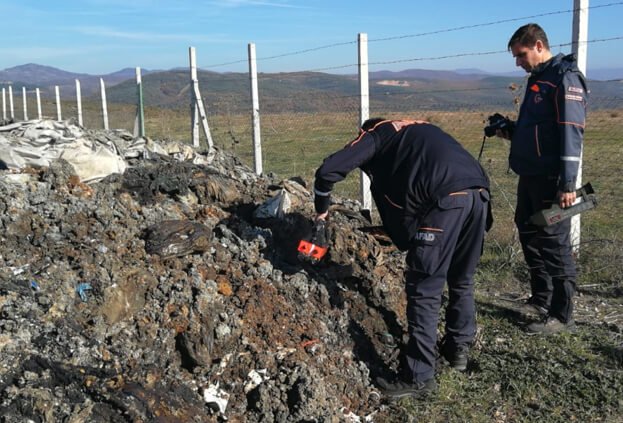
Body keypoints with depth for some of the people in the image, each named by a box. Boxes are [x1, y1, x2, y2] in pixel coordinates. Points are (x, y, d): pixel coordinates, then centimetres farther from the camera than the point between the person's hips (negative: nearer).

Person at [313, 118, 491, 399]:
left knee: (424, 291, 2)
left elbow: (329, 170, 8)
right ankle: (459, 348, 38)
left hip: (446, 199, -7)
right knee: (462, 282, 23)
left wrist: (322, 209, 25)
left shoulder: (377, 133, 18)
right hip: (479, 194, 7)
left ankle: (420, 378, 7)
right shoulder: (421, 129, 37)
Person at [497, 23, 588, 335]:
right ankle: (541, 300, 30)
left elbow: (571, 133, -19)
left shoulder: (565, 78, -13)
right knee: (530, 236, 16)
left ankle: (561, 316, 8)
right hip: (530, 175, 9)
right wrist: (511, 132, 7)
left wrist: (567, 183, -23)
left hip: (551, 179, -9)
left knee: (554, 244, -3)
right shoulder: (537, 79, 15)